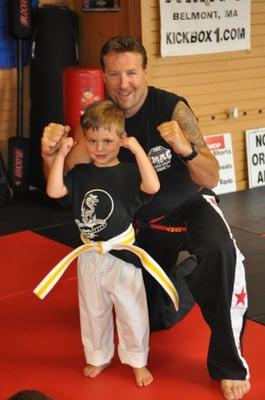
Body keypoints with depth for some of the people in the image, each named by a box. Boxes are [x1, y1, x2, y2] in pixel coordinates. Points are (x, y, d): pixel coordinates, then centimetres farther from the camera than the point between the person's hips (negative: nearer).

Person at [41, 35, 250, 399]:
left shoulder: (172, 108, -23)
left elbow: (211, 180, -24)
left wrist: (185, 148, -44)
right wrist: (50, 155, -33)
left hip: (190, 206, -4)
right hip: (141, 221, 4)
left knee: (220, 252, -38)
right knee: (151, 318, 16)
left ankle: (229, 364, -23)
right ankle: (175, 282, 52)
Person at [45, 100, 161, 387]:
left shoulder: (128, 173, -11)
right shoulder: (80, 174, 1)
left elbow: (152, 186, -30)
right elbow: (54, 191, -12)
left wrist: (137, 148, -30)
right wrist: (61, 155, -15)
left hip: (123, 256, -4)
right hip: (89, 257, 4)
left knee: (131, 312, 8)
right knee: (93, 311, 18)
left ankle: (137, 361, 28)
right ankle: (99, 357, 38)